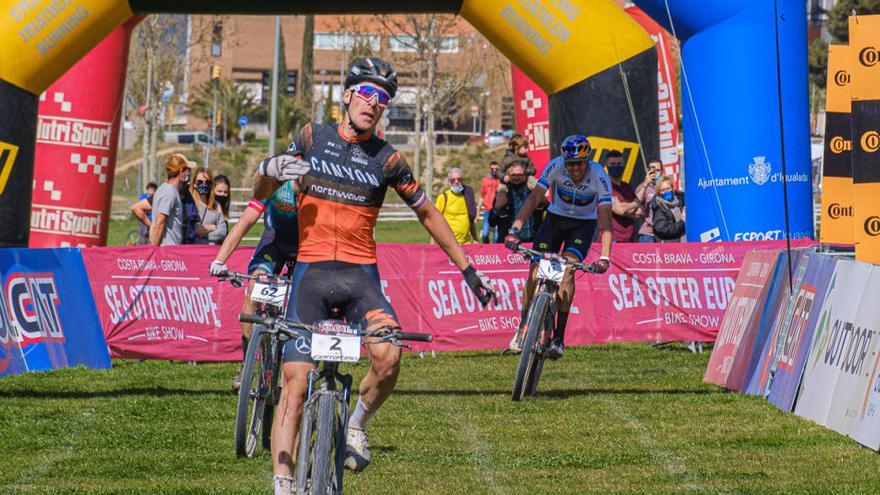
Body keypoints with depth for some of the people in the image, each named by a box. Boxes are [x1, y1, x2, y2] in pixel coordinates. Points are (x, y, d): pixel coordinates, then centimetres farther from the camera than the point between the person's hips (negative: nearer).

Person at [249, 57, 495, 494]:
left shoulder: (387, 159, 4)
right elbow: (263, 188, 12)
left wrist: (467, 268, 14)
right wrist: (274, 169, -12)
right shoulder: (313, 137, 6)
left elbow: (428, 214, 14)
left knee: (388, 358, -26)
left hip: (360, 276, 0)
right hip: (311, 273, 0)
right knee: (295, 382, -9)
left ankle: (357, 424, 2)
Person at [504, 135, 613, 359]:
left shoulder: (599, 176, -28)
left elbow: (605, 218, -31)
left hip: (584, 223, -2)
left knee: (567, 270, -23)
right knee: (536, 269, -12)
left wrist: (604, 257, -41)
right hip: (556, 217, 2)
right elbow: (534, 198, -28)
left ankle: (559, 337, -21)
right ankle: (523, 329, 5)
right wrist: (515, 230, -40)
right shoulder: (556, 166, -25)